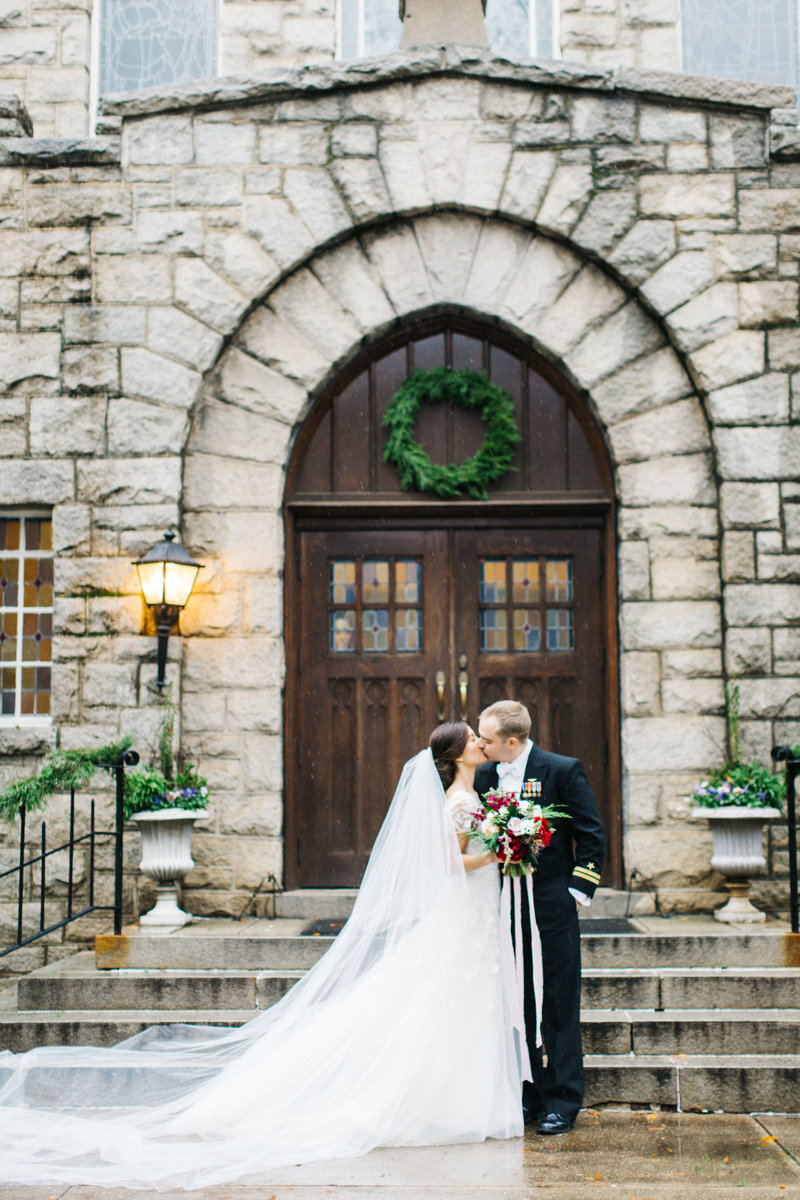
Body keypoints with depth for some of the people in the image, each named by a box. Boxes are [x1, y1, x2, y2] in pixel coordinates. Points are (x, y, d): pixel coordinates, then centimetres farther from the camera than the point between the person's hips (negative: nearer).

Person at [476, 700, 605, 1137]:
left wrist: (579, 890, -7)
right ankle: (527, 1096, 21)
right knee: (517, 1007, 10)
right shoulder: (483, 776, 6)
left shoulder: (563, 770, -7)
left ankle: (562, 1102, 11)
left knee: (559, 1009, 3)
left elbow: (591, 835, -3)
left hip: (552, 907, -4)